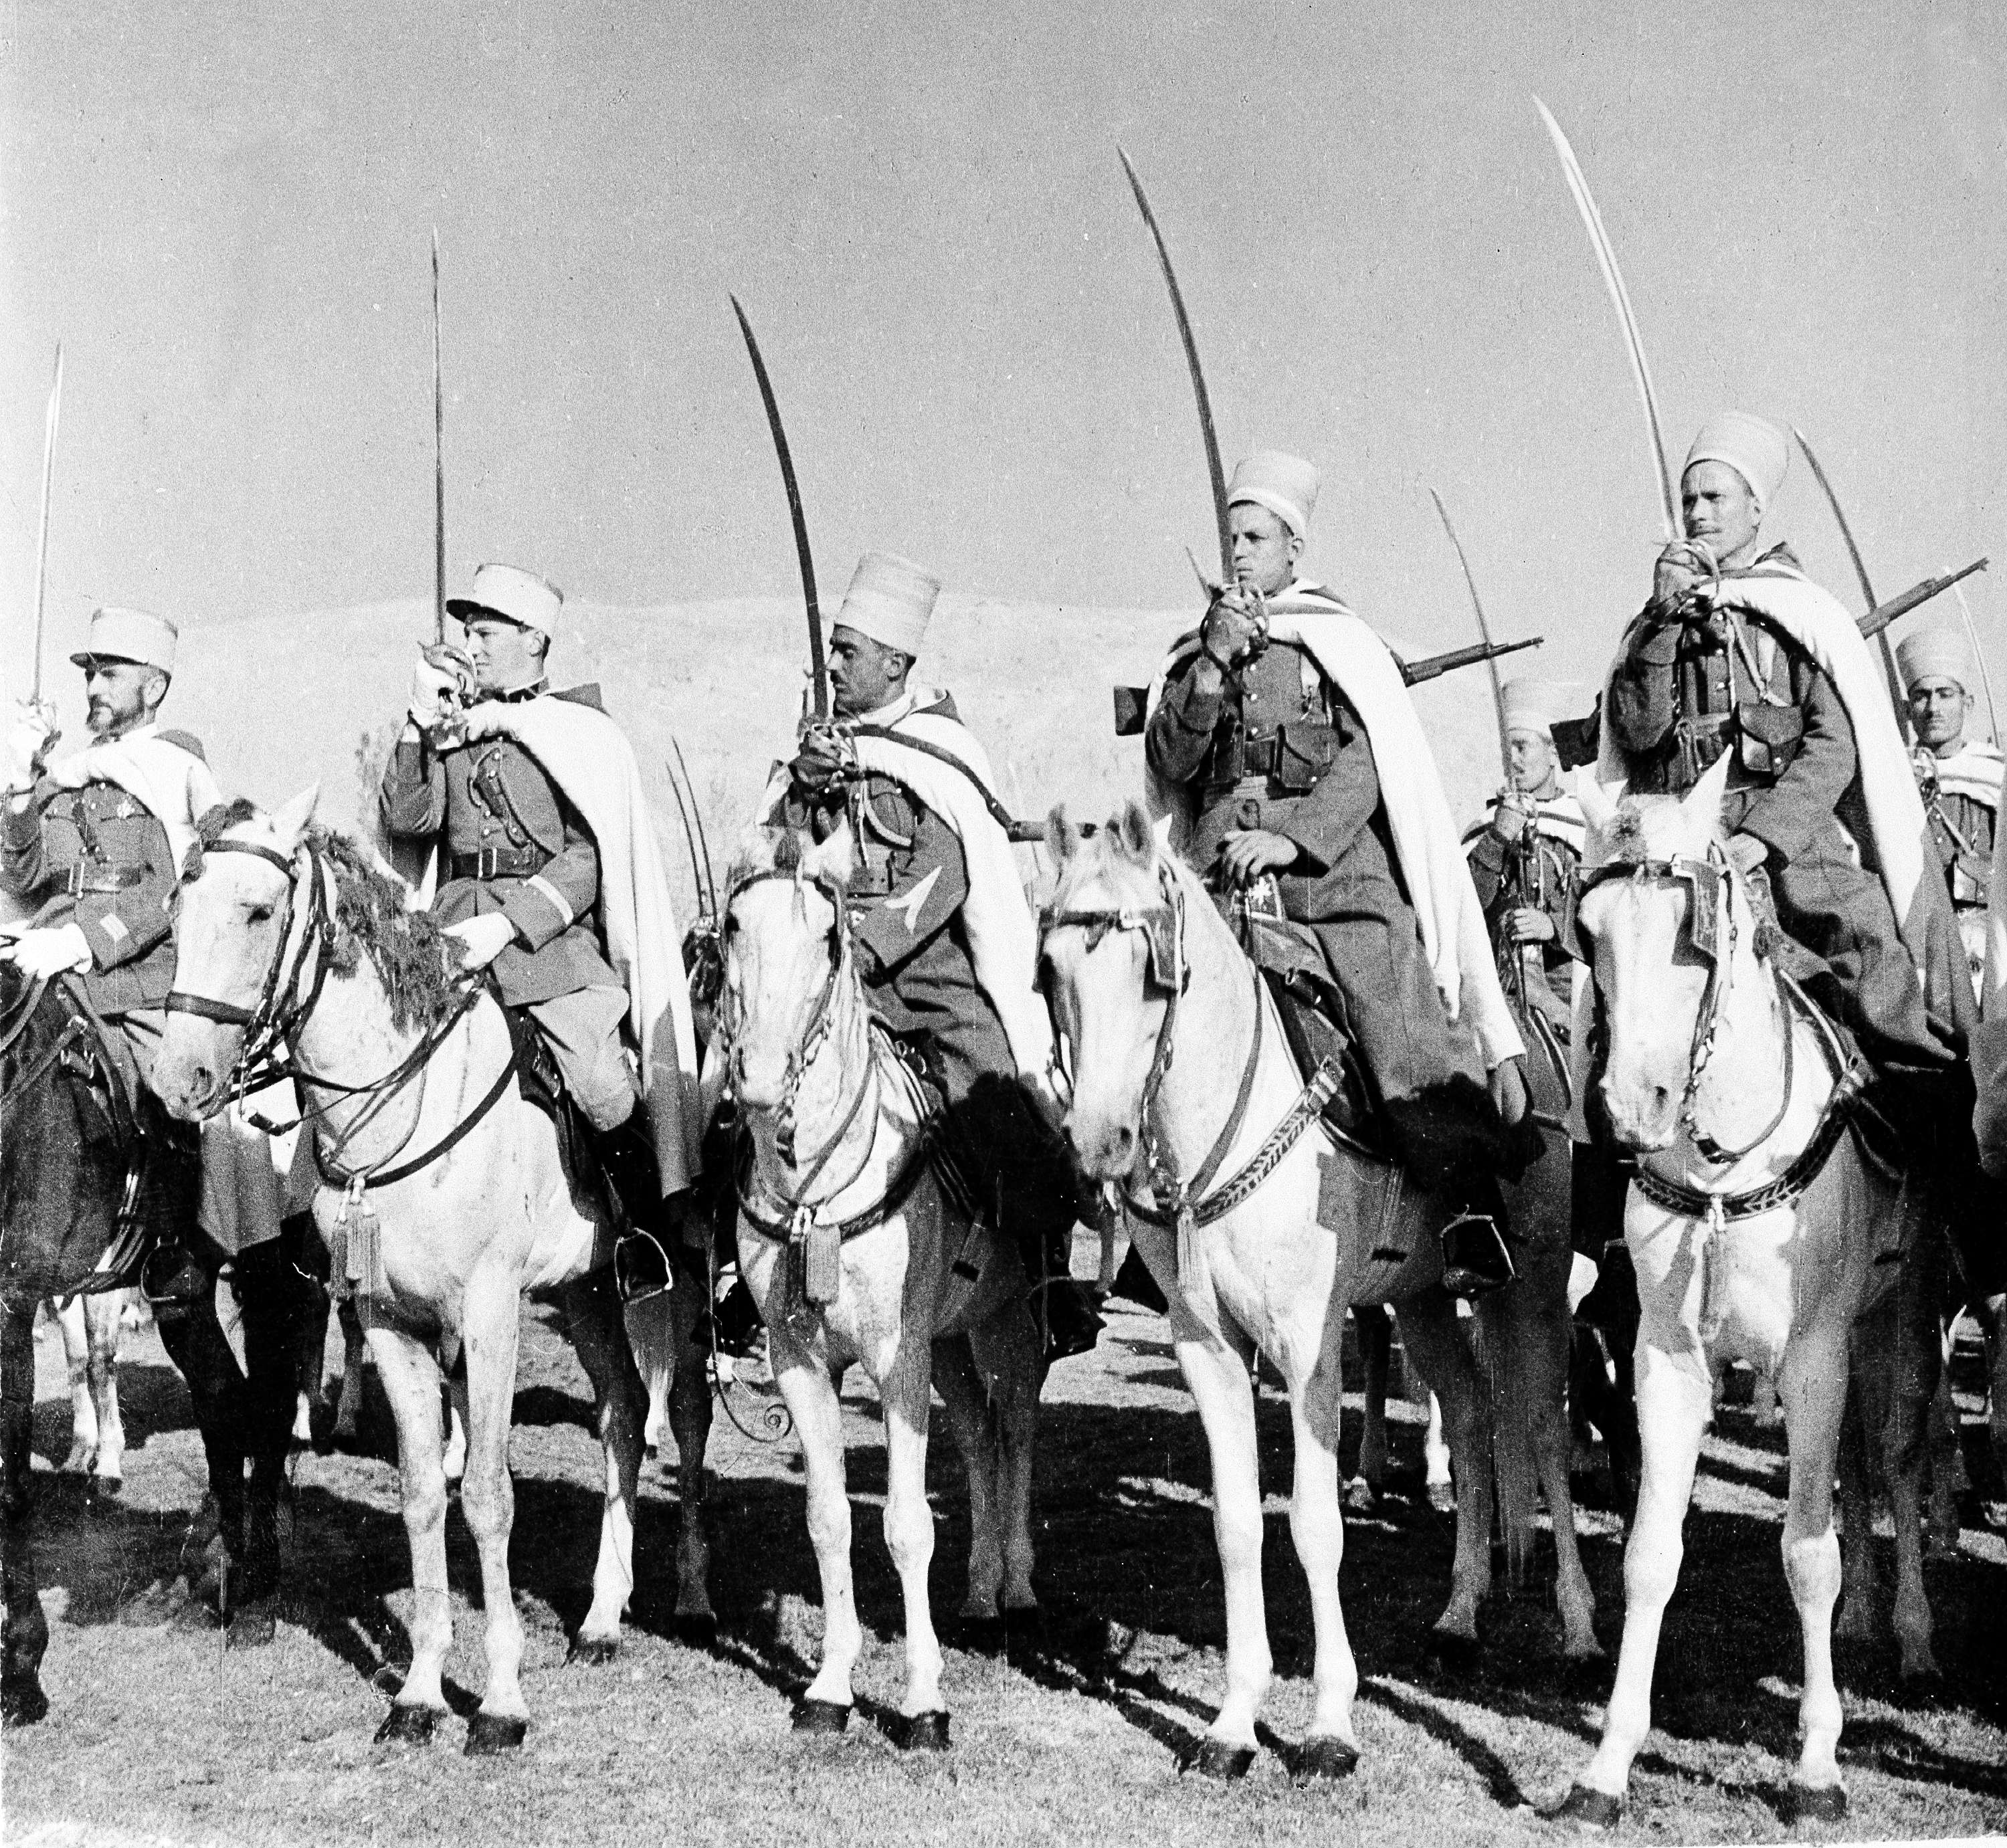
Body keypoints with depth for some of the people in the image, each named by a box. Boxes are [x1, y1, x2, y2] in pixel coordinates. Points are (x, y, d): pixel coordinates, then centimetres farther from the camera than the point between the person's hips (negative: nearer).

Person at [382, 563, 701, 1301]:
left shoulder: (581, 731, 4)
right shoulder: (452, 722, 17)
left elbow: (587, 860, -5)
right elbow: (407, 820, 4)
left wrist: (510, 923, -17)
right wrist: (420, 723, -6)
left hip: (554, 925, -4)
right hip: (457, 922, 4)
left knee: (606, 1088, -20)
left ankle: (645, 1219, 4)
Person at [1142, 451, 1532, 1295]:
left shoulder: (1342, 644, 8)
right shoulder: (1199, 650, 18)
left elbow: (1363, 764, -4)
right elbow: (1171, 762, 6)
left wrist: (1292, 838, -18)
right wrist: (1213, 663, -6)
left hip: (1336, 867, -3)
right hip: (1222, 874, 4)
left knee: (1409, 1045, -19)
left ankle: (1477, 1202, -10)